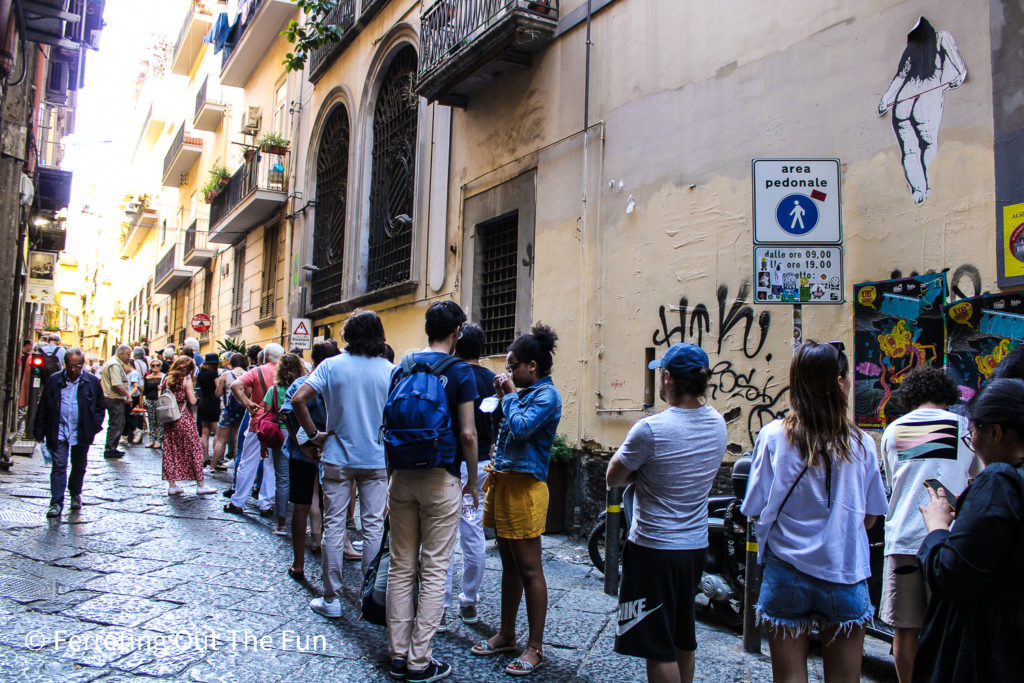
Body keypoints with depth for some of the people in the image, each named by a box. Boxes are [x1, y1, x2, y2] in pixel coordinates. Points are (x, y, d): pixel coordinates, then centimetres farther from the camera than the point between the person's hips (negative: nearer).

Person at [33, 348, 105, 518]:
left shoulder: (92, 382, 2)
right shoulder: (54, 381, 3)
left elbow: (100, 406, 10)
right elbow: (43, 407, 6)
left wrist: (95, 425, -1)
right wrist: (39, 431, 4)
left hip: (82, 433, 1)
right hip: (58, 432, 0)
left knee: (79, 466, 14)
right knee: (58, 466, -4)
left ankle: (75, 493, 35)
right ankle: (56, 503, 0)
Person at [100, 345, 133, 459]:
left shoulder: (115, 363, 18)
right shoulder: (115, 365, -16)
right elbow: (117, 385, -25)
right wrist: (128, 395, -13)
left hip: (113, 399, 11)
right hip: (114, 399, -11)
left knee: (119, 425, 16)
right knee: (115, 425, -5)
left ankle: (112, 449, 22)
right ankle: (109, 451, -1)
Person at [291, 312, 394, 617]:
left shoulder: (332, 365, -6)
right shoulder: (390, 370, -4)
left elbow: (298, 399, -13)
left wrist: (314, 434, -4)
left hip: (337, 458, 0)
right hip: (376, 460, 1)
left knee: (333, 525, 7)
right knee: (374, 526, 8)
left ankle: (331, 599, 14)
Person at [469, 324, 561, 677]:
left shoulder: (547, 395, -11)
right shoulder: (524, 393, 15)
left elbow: (521, 428, -24)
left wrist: (509, 394, -10)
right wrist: (503, 396, 11)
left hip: (524, 486, -9)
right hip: (503, 481, 9)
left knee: (529, 569, -1)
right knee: (509, 564, 17)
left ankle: (535, 647, 9)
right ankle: (506, 634, 29)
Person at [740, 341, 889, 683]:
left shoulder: (773, 436, -10)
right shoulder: (861, 443, -6)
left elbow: (756, 510, -7)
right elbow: (868, 519, 2)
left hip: (788, 573, 0)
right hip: (845, 576, 1)